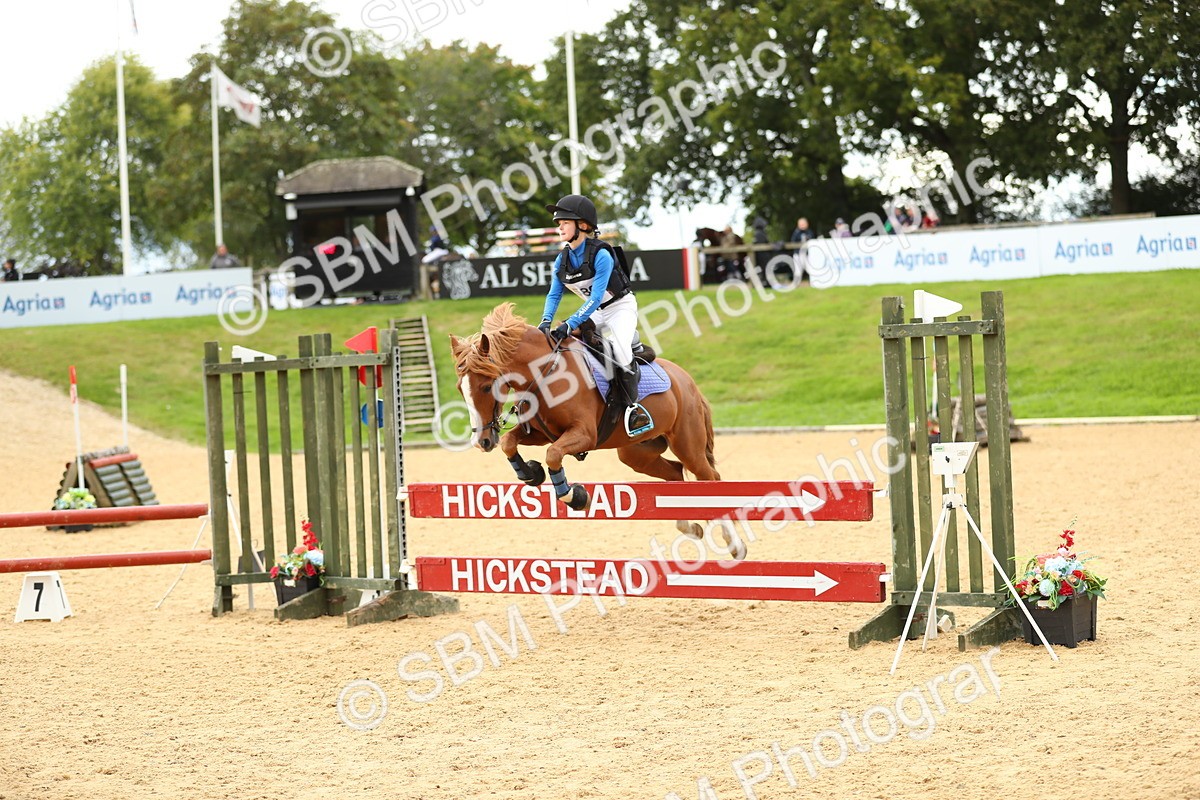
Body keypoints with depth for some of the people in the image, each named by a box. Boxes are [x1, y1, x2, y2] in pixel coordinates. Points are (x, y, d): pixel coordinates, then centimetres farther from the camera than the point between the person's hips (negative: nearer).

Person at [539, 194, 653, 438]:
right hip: (595, 313, 8)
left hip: (621, 306, -8)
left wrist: (570, 325, -40)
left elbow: (596, 297, -32)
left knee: (620, 349, -30)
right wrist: (546, 321, -23)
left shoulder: (601, 255, -27)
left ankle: (632, 404, -15)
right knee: (561, 343, -2)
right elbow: (554, 294, -2)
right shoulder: (562, 260, -5)